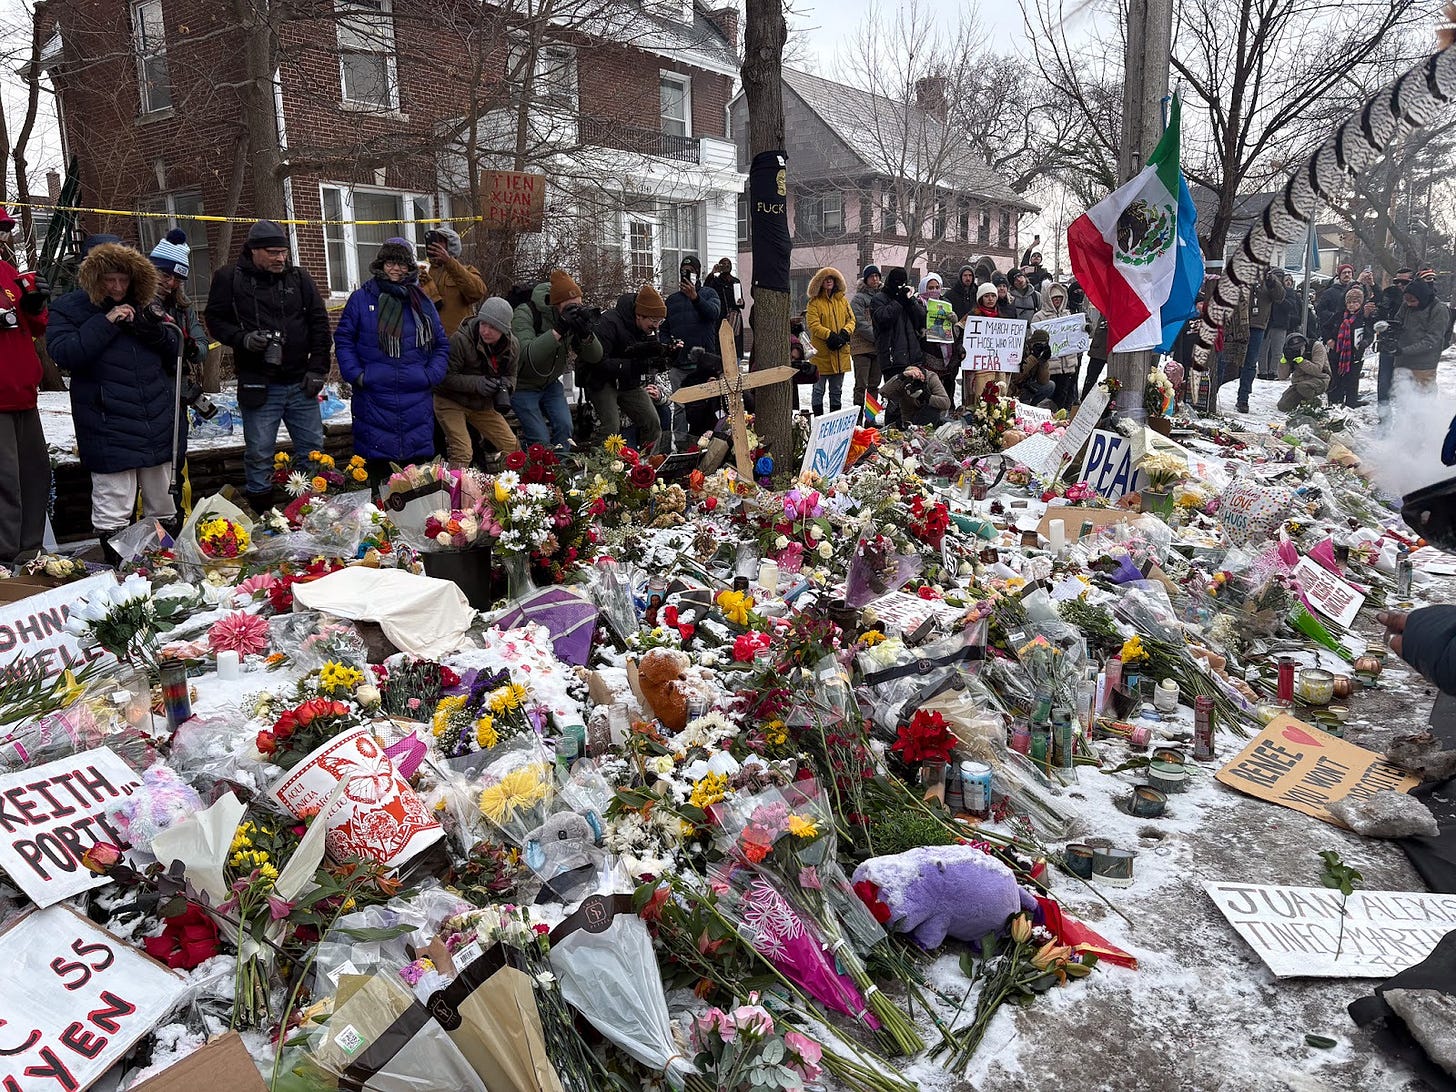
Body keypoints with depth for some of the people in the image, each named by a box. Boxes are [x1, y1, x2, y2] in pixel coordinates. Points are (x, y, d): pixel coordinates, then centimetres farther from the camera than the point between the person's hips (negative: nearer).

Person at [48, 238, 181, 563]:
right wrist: (105, 322, -17)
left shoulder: (145, 304, 12)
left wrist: (157, 331, -7)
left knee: (163, 506, 13)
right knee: (113, 510, -5)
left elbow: (176, 353, 15)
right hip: (109, 428, -4)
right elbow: (62, 354, -13)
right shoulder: (68, 308, 1)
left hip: (158, 423, 5)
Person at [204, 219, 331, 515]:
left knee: (313, 448, 10)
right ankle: (261, 514, 12)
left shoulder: (299, 277, 6)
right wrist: (242, 338, -14)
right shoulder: (230, 279, -1)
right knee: (259, 454, 2)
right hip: (258, 384, -3)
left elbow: (319, 324, 8)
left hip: (300, 382, 3)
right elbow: (214, 319, 5)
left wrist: (318, 368, 1)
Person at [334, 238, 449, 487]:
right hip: (373, 399, -2)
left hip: (416, 399, 2)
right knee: (376, 467, 1)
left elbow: (441, 344, 14)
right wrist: (355, 374, -6)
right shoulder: (362, 298, 3)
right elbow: (343, 339, 6)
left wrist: (432, 376, 0)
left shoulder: (421, 302, 10)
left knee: (416, 463, 7)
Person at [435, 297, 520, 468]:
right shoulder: (460, 339, -23)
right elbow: (446, 376, -20)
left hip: (483, 405, 5)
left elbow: (510, 375, 9)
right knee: (462, 453, -20)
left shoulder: (512, 345, -6)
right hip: (451, 401, -5)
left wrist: (503, 385, -15)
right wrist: (476, 383, -32)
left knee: (512, 447, 4)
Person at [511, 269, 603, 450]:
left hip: (551, 383, 5)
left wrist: (586, 335, -32)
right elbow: (528, 355, -39)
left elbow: (595, 357, -11)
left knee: (564, 427, -9)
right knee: (541, 439, -13)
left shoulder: (575, 316, -8)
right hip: (522, 386, -5)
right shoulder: (526, 313, -24)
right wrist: (558, 330, -44)